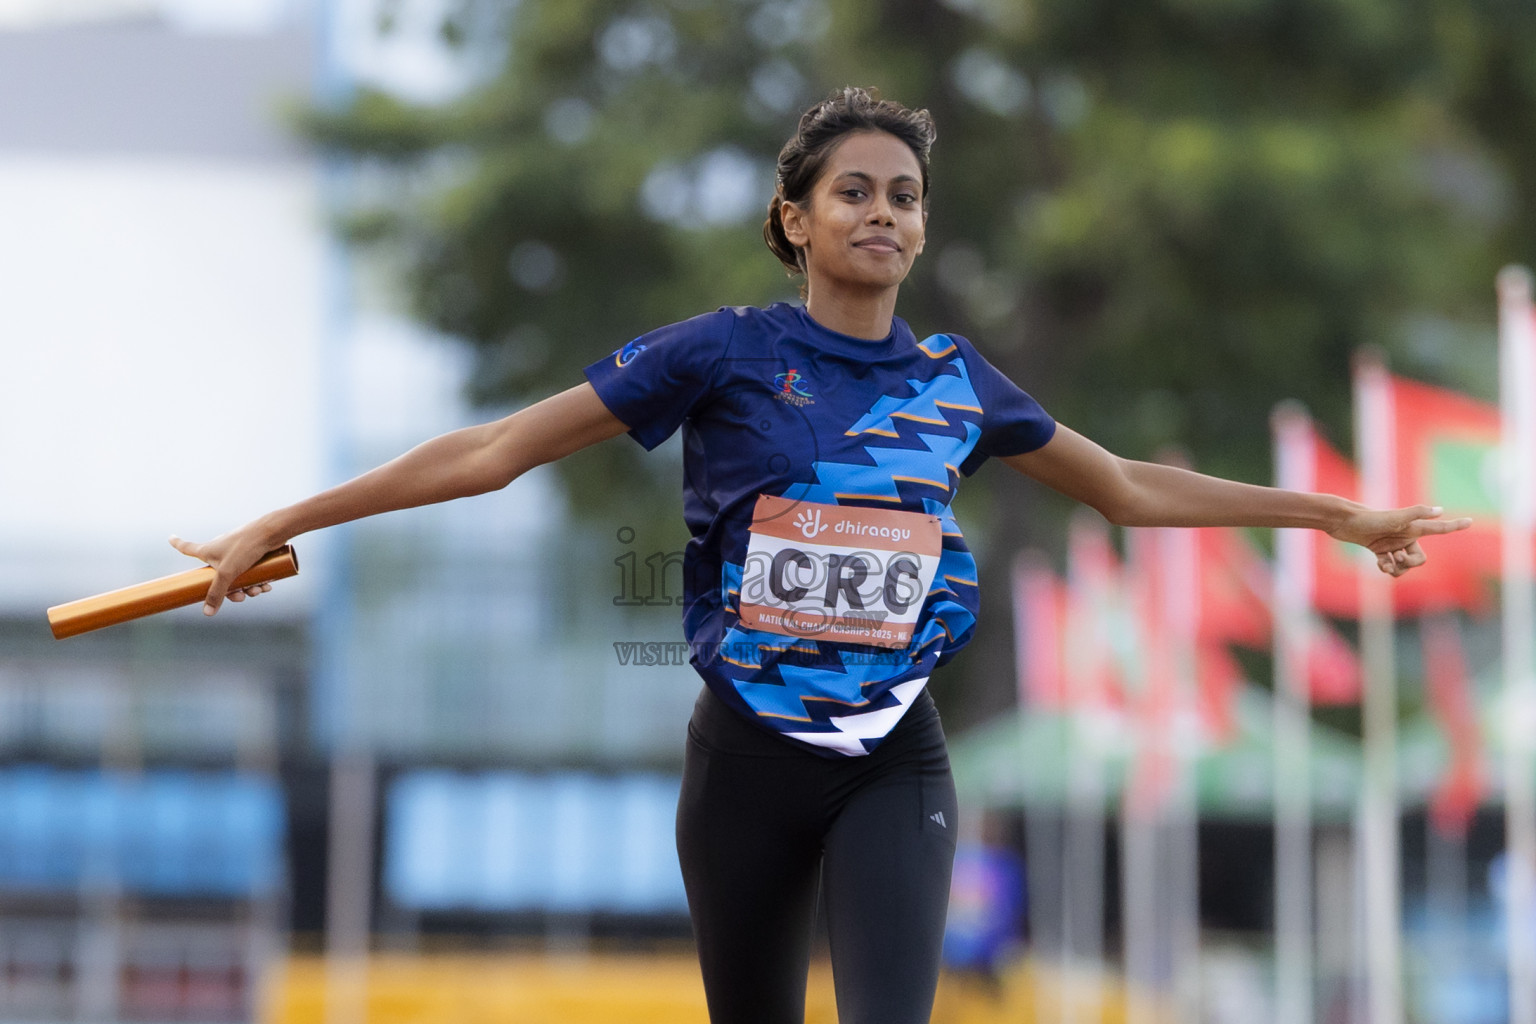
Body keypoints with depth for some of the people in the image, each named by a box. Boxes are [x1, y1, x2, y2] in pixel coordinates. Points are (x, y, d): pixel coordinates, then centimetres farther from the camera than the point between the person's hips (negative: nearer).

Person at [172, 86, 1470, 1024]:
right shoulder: (728, 353, -6)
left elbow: (1132, 488, 20)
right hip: (749, 758, -1)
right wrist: (278, 526, -8)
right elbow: (495, 451, -5)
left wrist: (1340, 514, 23)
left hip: (895, 766, 1)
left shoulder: (956, 380, 5)